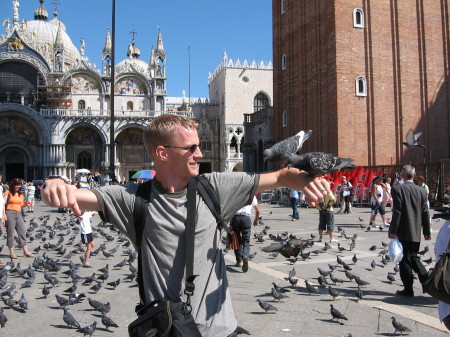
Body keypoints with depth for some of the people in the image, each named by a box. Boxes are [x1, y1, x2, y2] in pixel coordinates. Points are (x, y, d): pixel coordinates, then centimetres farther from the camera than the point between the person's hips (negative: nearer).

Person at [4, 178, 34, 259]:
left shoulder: (21, 194, 15)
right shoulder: (8, 192, 0)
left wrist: (25, 204, -3)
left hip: (18, 214, 5)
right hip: (10, 213, -5)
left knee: (23, 232, 0)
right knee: (10, 233, -1)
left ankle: (26, 252, 2)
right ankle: (11, 252, 5)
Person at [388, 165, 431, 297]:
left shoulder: (398, 189, -11)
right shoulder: (421, 190, 4)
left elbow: (397, 212, -15)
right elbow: (425, 213, 6)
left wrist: (393, 231, -10)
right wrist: (427, 232, 13)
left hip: (403, 232, -5)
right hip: (416, 233, 5)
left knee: (405, 260, 4)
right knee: (414, 257, 19)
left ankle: (408, 289, 9)